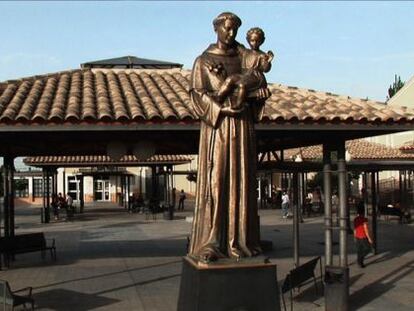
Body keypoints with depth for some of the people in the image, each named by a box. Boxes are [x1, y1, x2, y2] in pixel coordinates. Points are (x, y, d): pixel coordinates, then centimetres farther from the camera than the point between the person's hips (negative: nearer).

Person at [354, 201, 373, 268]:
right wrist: (369, 238, -15)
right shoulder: (364, 219, -19)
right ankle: (360, 259, -4)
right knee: (368, 249, 9)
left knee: (359, 251, 11)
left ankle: (360, 263, 13)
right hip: (364, 238, -7)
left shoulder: (355, 219, 3)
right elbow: (366, 229, -21)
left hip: (358, 237, 7)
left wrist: (355, 238, 17)